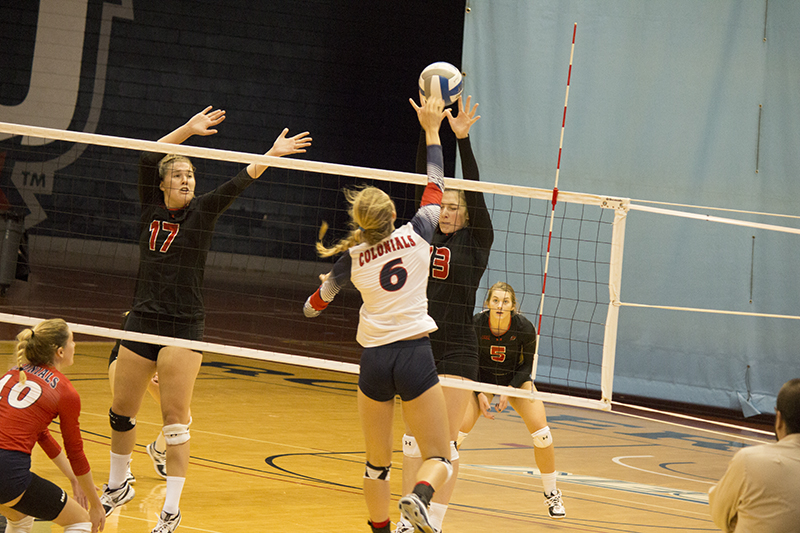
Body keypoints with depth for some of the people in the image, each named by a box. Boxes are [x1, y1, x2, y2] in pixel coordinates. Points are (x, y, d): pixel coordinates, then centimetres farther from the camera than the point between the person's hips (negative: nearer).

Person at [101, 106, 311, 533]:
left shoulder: (202, 212, -1)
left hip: (184, 327, -4)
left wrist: (272, 154, -21)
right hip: (142, 322, 4)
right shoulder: (152, 208, 7)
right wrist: (188, 129, 2)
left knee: (175, 419, -7)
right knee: (121, 413, 12)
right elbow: (148, 157, 6)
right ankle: (117, 487, 33)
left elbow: (240, 182, -11)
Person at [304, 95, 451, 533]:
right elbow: (435, 186, 16)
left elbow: (314, 306, 20)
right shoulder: (417, 235, -1)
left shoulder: (352, 259, 4)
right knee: (438, 458, 2)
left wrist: (311, 304, 44)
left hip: (374, 360, 2)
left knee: (377, 462, 16)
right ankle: (419, 497, -29)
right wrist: (432, 129, 24)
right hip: (414, 354, -2)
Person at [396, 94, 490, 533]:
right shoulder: (428, 232, 8)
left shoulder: (477, 240, -2)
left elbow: (474, 190, -14)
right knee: (413, 437, 8)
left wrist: (462, 138, -23)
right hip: (420, 345, 5)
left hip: (457, 351, -5)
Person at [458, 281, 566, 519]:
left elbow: (527, 365, -11)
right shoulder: (476, 324, -25)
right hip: (482, 379, 0)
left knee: (541, 432, -15)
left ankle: (551, 494, 3)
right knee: (459, 429, -18)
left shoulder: (524, 328, -26)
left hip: (516, 379, 0)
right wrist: (480, 394, -19)